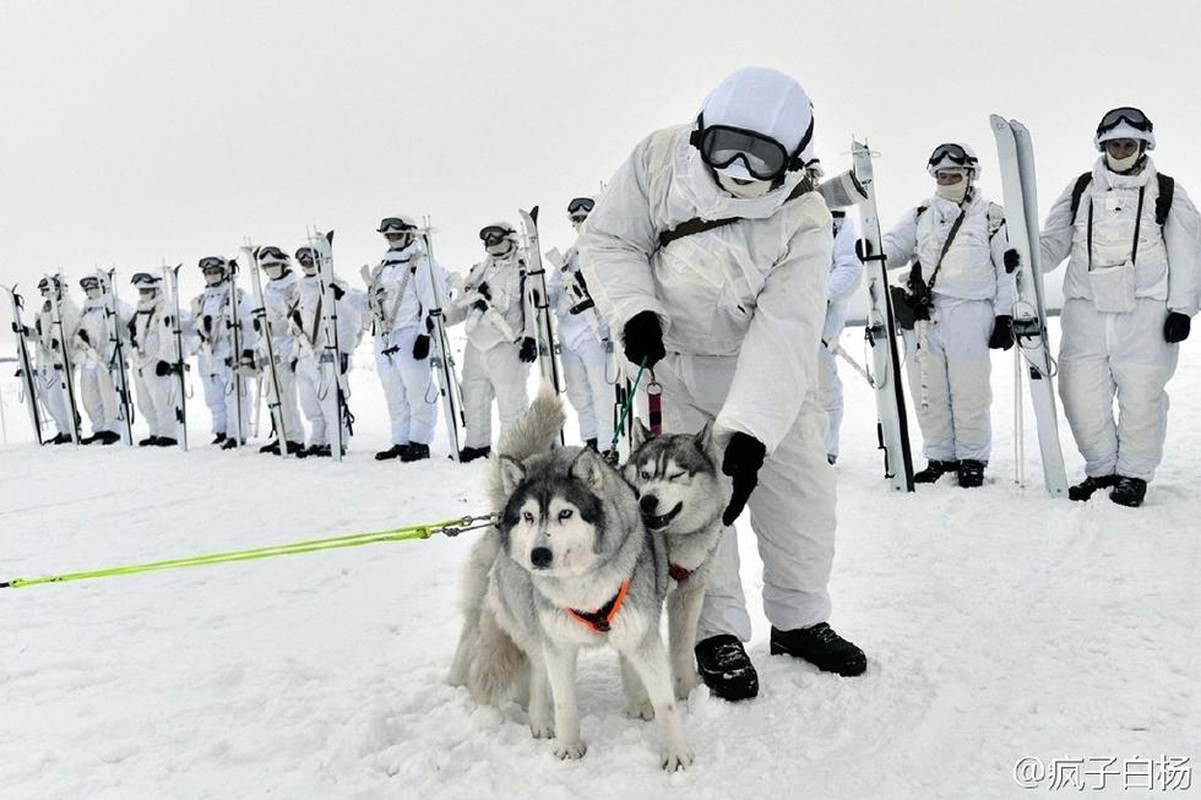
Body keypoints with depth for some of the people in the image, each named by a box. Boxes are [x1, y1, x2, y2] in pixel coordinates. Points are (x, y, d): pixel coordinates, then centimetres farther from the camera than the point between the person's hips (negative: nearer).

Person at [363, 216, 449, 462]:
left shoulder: (421, 263, -4)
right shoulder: (381, 268, 21)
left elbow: (432, 302, -11)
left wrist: (426, 334, -17)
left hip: (410, 336, -8)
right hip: (384, 338, 8)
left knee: (418, 391, -7)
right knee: (394, 395, 10)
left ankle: (420, 443, -2)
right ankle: (401, 442, 16)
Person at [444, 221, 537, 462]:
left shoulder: (522, 271, -2)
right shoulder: (478, 271, 20)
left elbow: (532, 306, -8)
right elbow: (460, 305, 22)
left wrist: (530, 338, -17)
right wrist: (441, 317, 5)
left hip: (507, 347, -7)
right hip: (476, 345, 7)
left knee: (510, 402, -3)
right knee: (473, 399, 12)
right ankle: (477, 444, 26)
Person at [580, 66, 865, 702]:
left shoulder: (803, 222, -24)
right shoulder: (659, 160, -20)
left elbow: (784, 337, -32)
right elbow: (607, 239, -9)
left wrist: (749, 435, -42)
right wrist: (634, 311, -27)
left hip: (766, 374, 1)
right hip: (673, 361, 0)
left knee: (801, 491, 4)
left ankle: (799, 620, 26)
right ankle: (717, 631, 11)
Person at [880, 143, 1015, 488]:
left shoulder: (992, 217, 7)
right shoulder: (921, 215, 17)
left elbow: (1007, 271, 6)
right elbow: (895, 245, 14)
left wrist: (1005, 316, 0)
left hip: (970, 314, -3)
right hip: (924, 313, 3)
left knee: (969, 392, -3)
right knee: (928, 392, 5)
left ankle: (972, 459, 11)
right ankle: (940, 457, 17)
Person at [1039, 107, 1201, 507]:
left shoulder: (1167, 192, 8)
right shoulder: (1081, 189, 13)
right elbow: (1054, 242, 14)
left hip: (1145, 312, -2)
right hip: (1086, 309, 2)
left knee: (1140, 395, -2)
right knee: (1081, 393, 0)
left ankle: (1134, 474, 14)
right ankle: (1102, 468, 18)